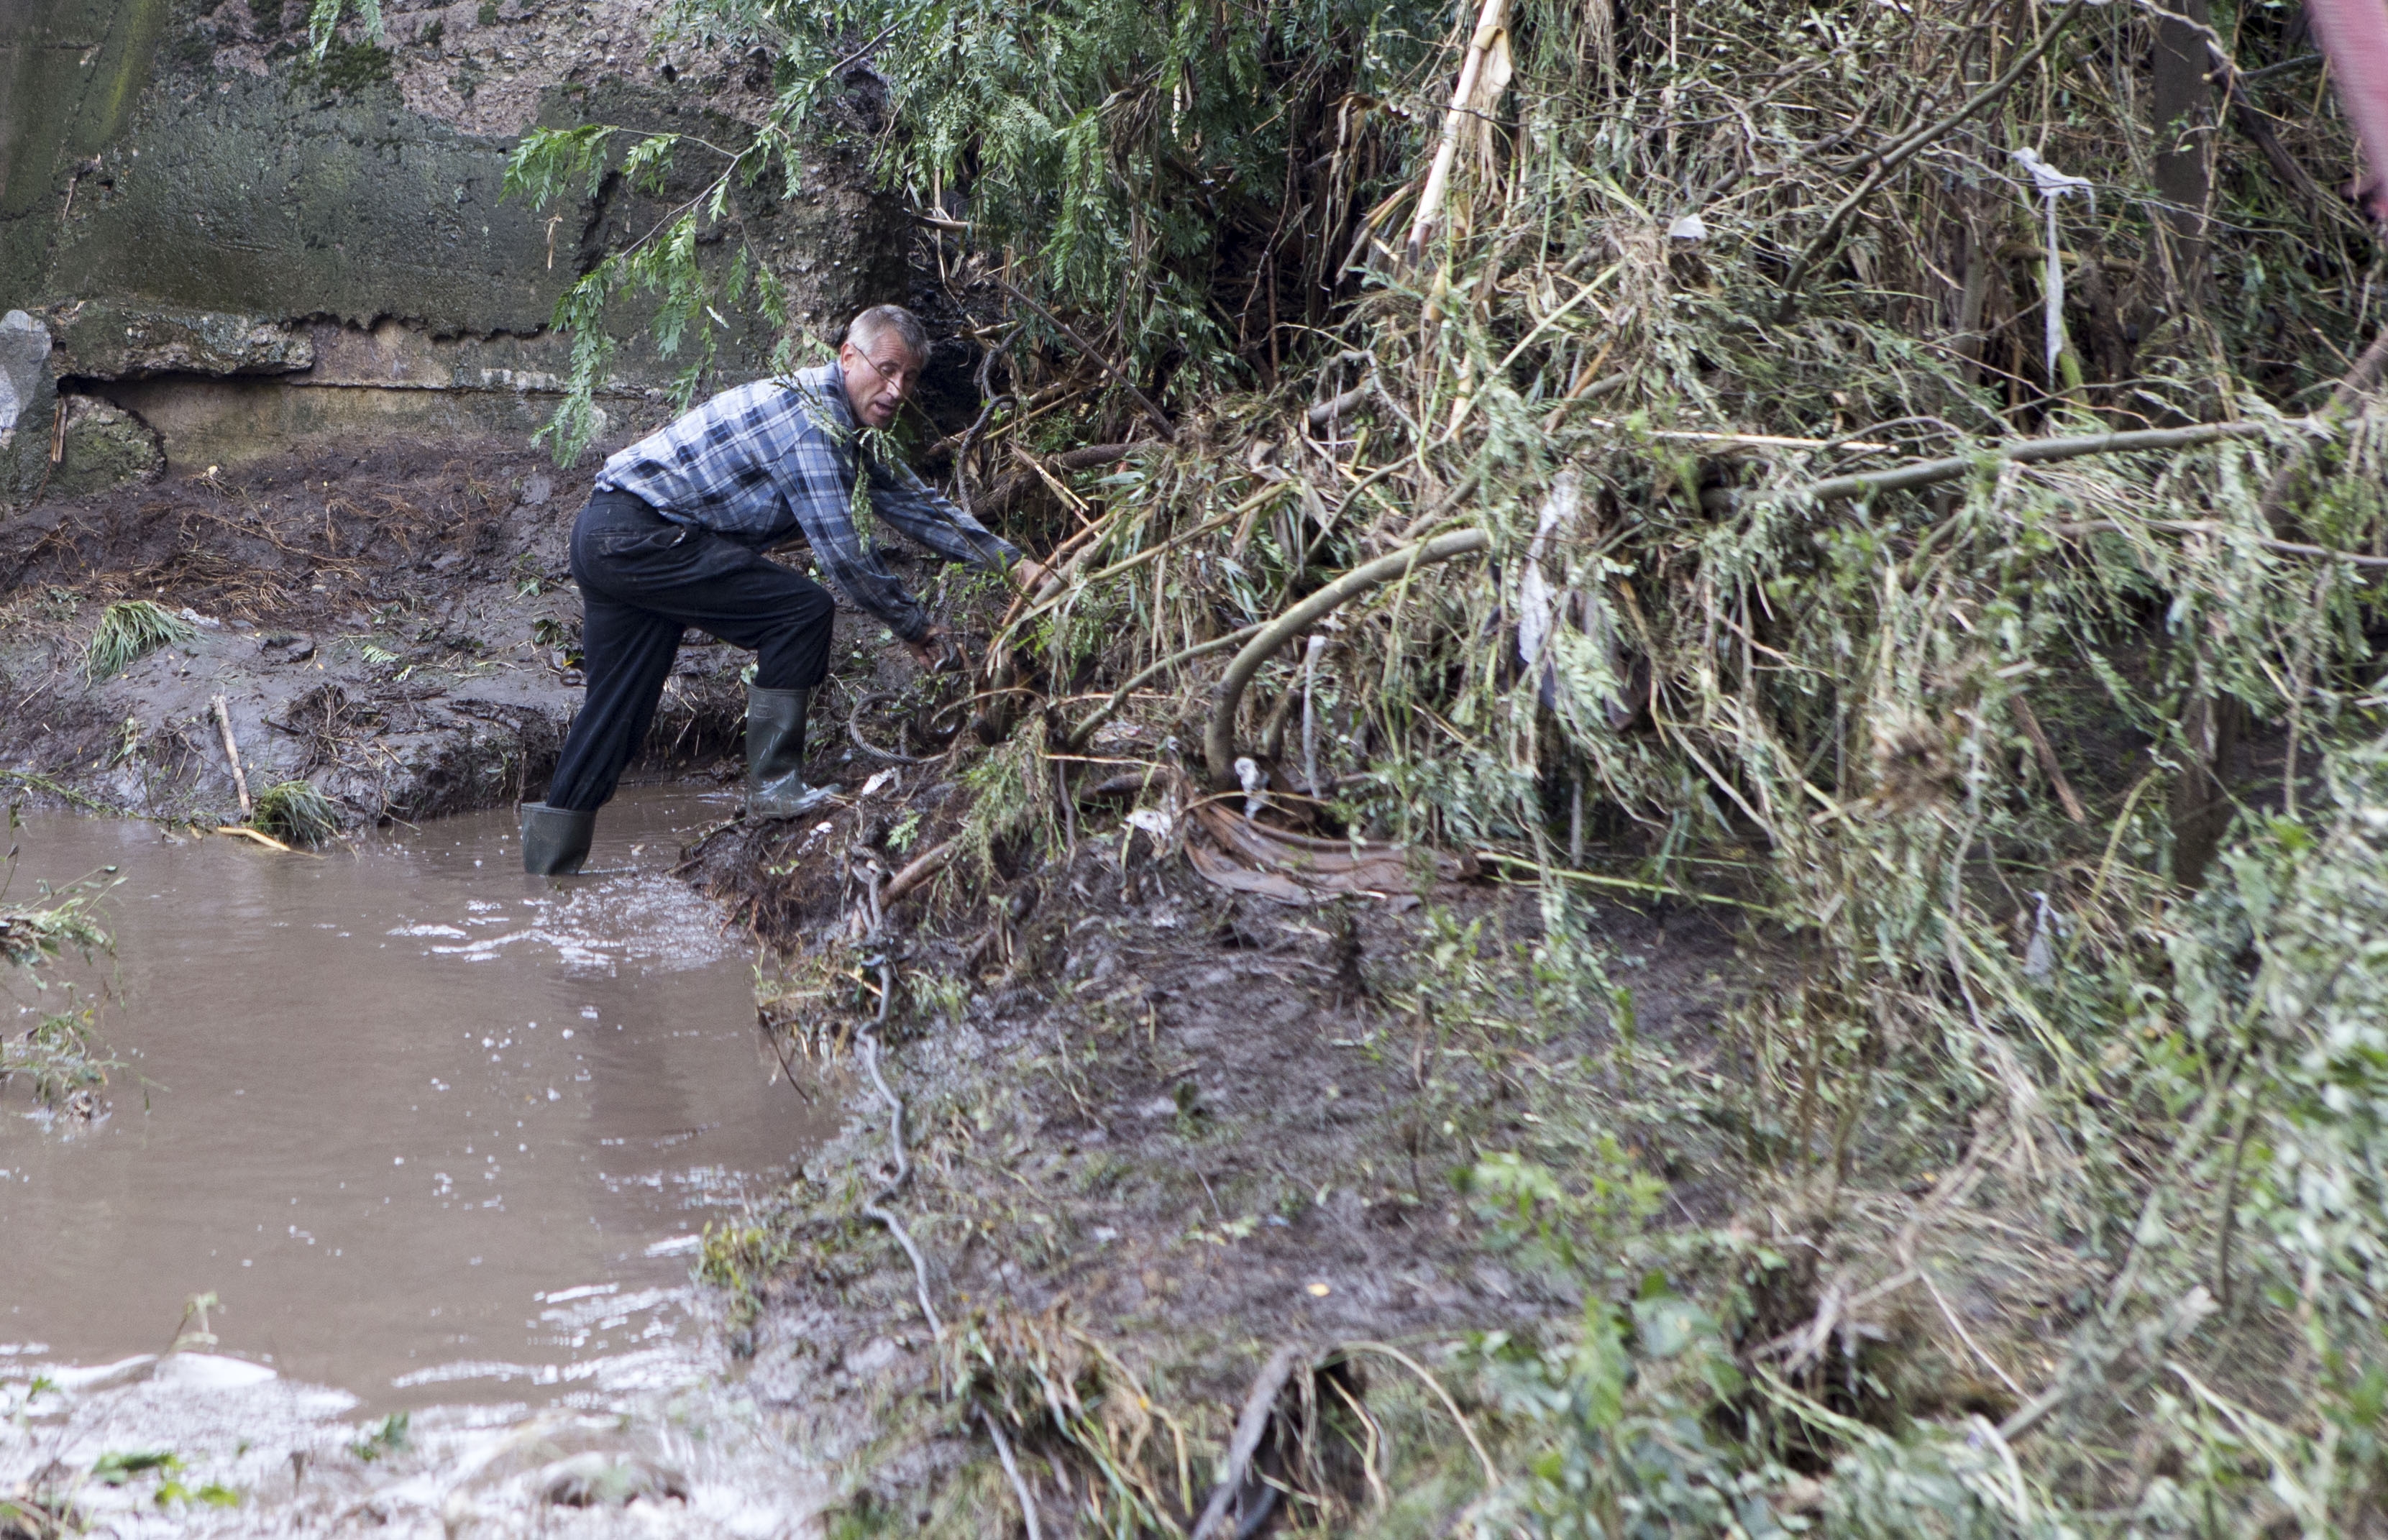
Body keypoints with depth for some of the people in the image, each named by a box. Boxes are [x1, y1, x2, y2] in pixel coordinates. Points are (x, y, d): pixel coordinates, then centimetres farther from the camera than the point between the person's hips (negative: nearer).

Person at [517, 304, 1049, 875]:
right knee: (801, 610, -13)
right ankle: (774, 785, -6)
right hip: (637, 533, -10)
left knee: (616, 714, 12)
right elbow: (840, 551, -19)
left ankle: (546, 872, 17)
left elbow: (915, 502, 21)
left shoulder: (842, 423, 16)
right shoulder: (813, 415, -17)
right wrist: (915, 625, -7)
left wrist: (1010, 559, 14)